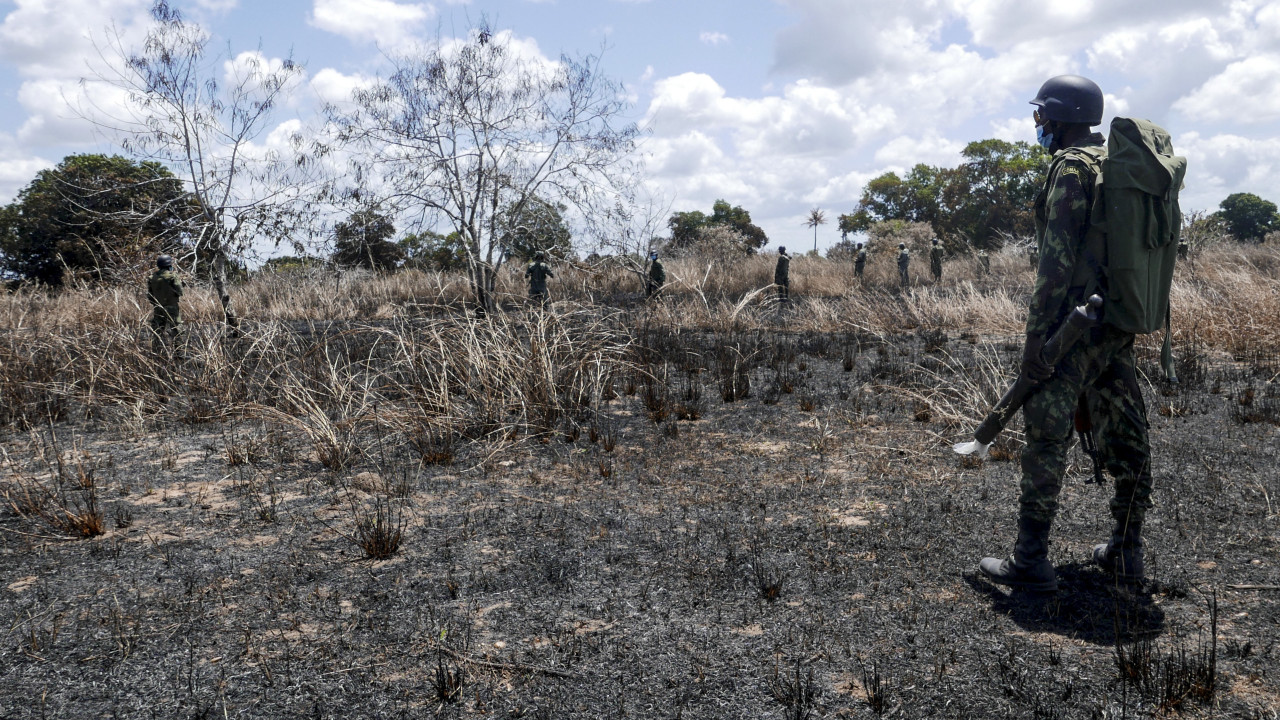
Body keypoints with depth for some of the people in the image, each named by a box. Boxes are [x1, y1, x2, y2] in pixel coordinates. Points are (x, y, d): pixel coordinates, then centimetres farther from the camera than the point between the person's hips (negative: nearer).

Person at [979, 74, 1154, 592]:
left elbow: (1057, 258, -19)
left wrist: (1036, 334, -19)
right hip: (1119, 325, 9)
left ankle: (1030, 561, -1)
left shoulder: (1071, 168, -11)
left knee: (1047, 438, -5)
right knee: (1124, 436, 11)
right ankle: (1126, 552, 21)